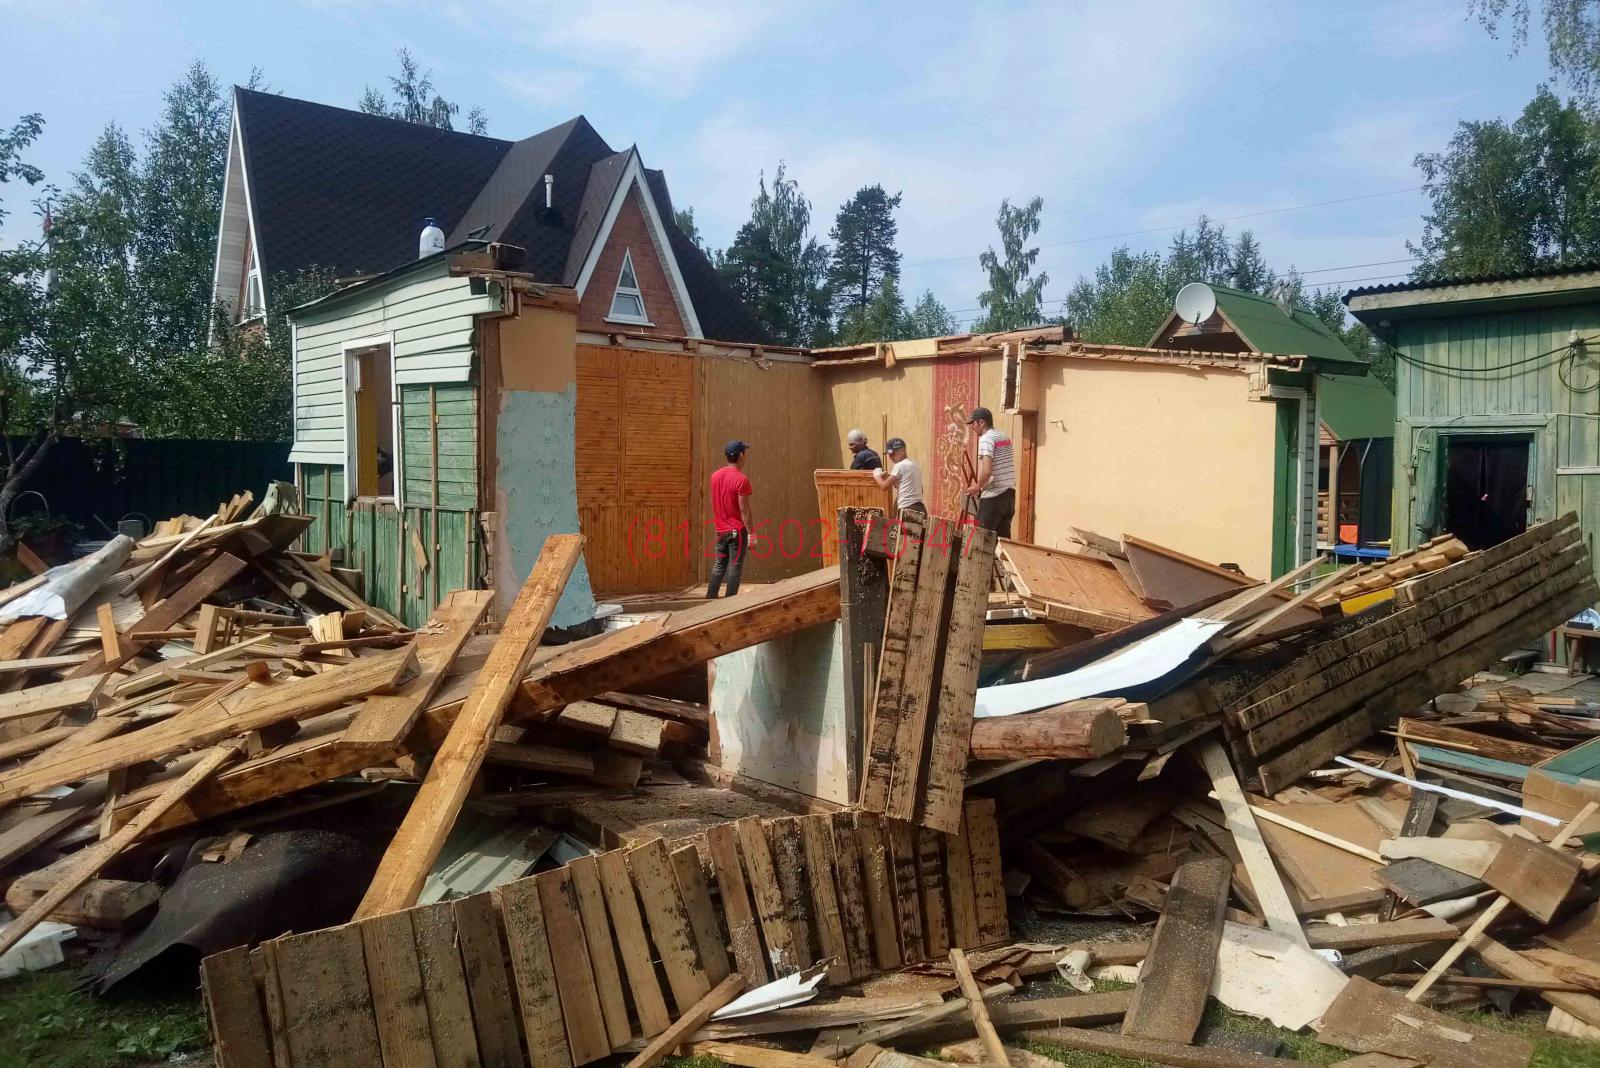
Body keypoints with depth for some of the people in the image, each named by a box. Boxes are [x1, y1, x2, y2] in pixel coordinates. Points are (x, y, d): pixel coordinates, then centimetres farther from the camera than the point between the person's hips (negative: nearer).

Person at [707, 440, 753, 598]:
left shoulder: (715, 475, 5)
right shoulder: (741, 480, -16)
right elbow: (744, 510, -17)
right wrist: (750, 533, -13)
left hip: (721, 530, 6)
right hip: (738, 530, -6)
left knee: (719, 566, 14)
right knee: (735, 567, 0)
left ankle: (710, 598, 14)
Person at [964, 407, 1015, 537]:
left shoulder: (986, 439, -12)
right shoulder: (1005, 437, 14)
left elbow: (987, 471, -23)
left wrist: (977, 487, -7)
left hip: (993, 496, -8)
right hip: (1009, 493, 8)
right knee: (1003, 536, 10)